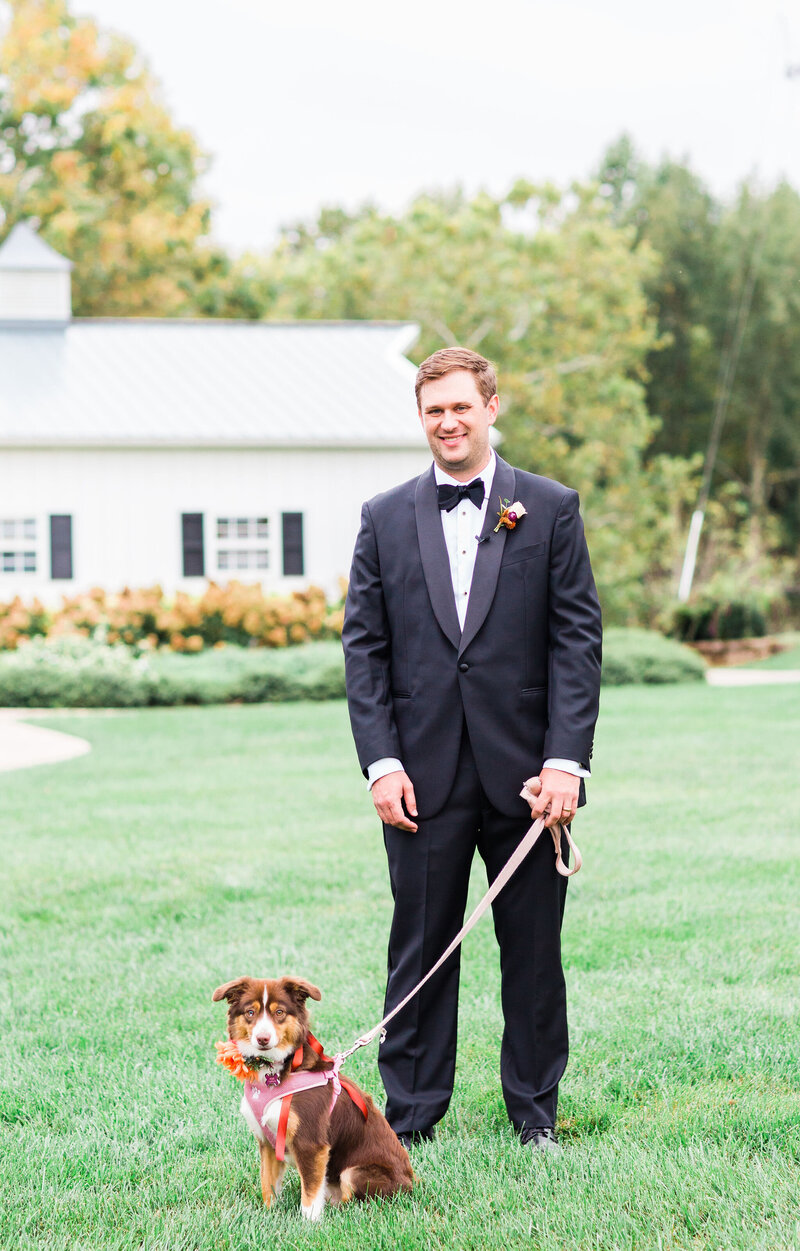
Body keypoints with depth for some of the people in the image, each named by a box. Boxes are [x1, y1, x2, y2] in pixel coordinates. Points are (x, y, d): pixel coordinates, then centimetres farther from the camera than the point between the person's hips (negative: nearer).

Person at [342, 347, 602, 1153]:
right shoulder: (385, 519, 7)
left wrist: (566, 759, -10)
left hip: (526, 774, -1)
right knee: (421, 949, 6)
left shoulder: (550, 509, 3)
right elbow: (363, 647, 5)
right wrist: (381, 763, -5)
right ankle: (409, 1118, 16)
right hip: (424, 778, 1)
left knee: (534, 951, 7)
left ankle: (535, 1115, 21)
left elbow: (578, 639, -1)